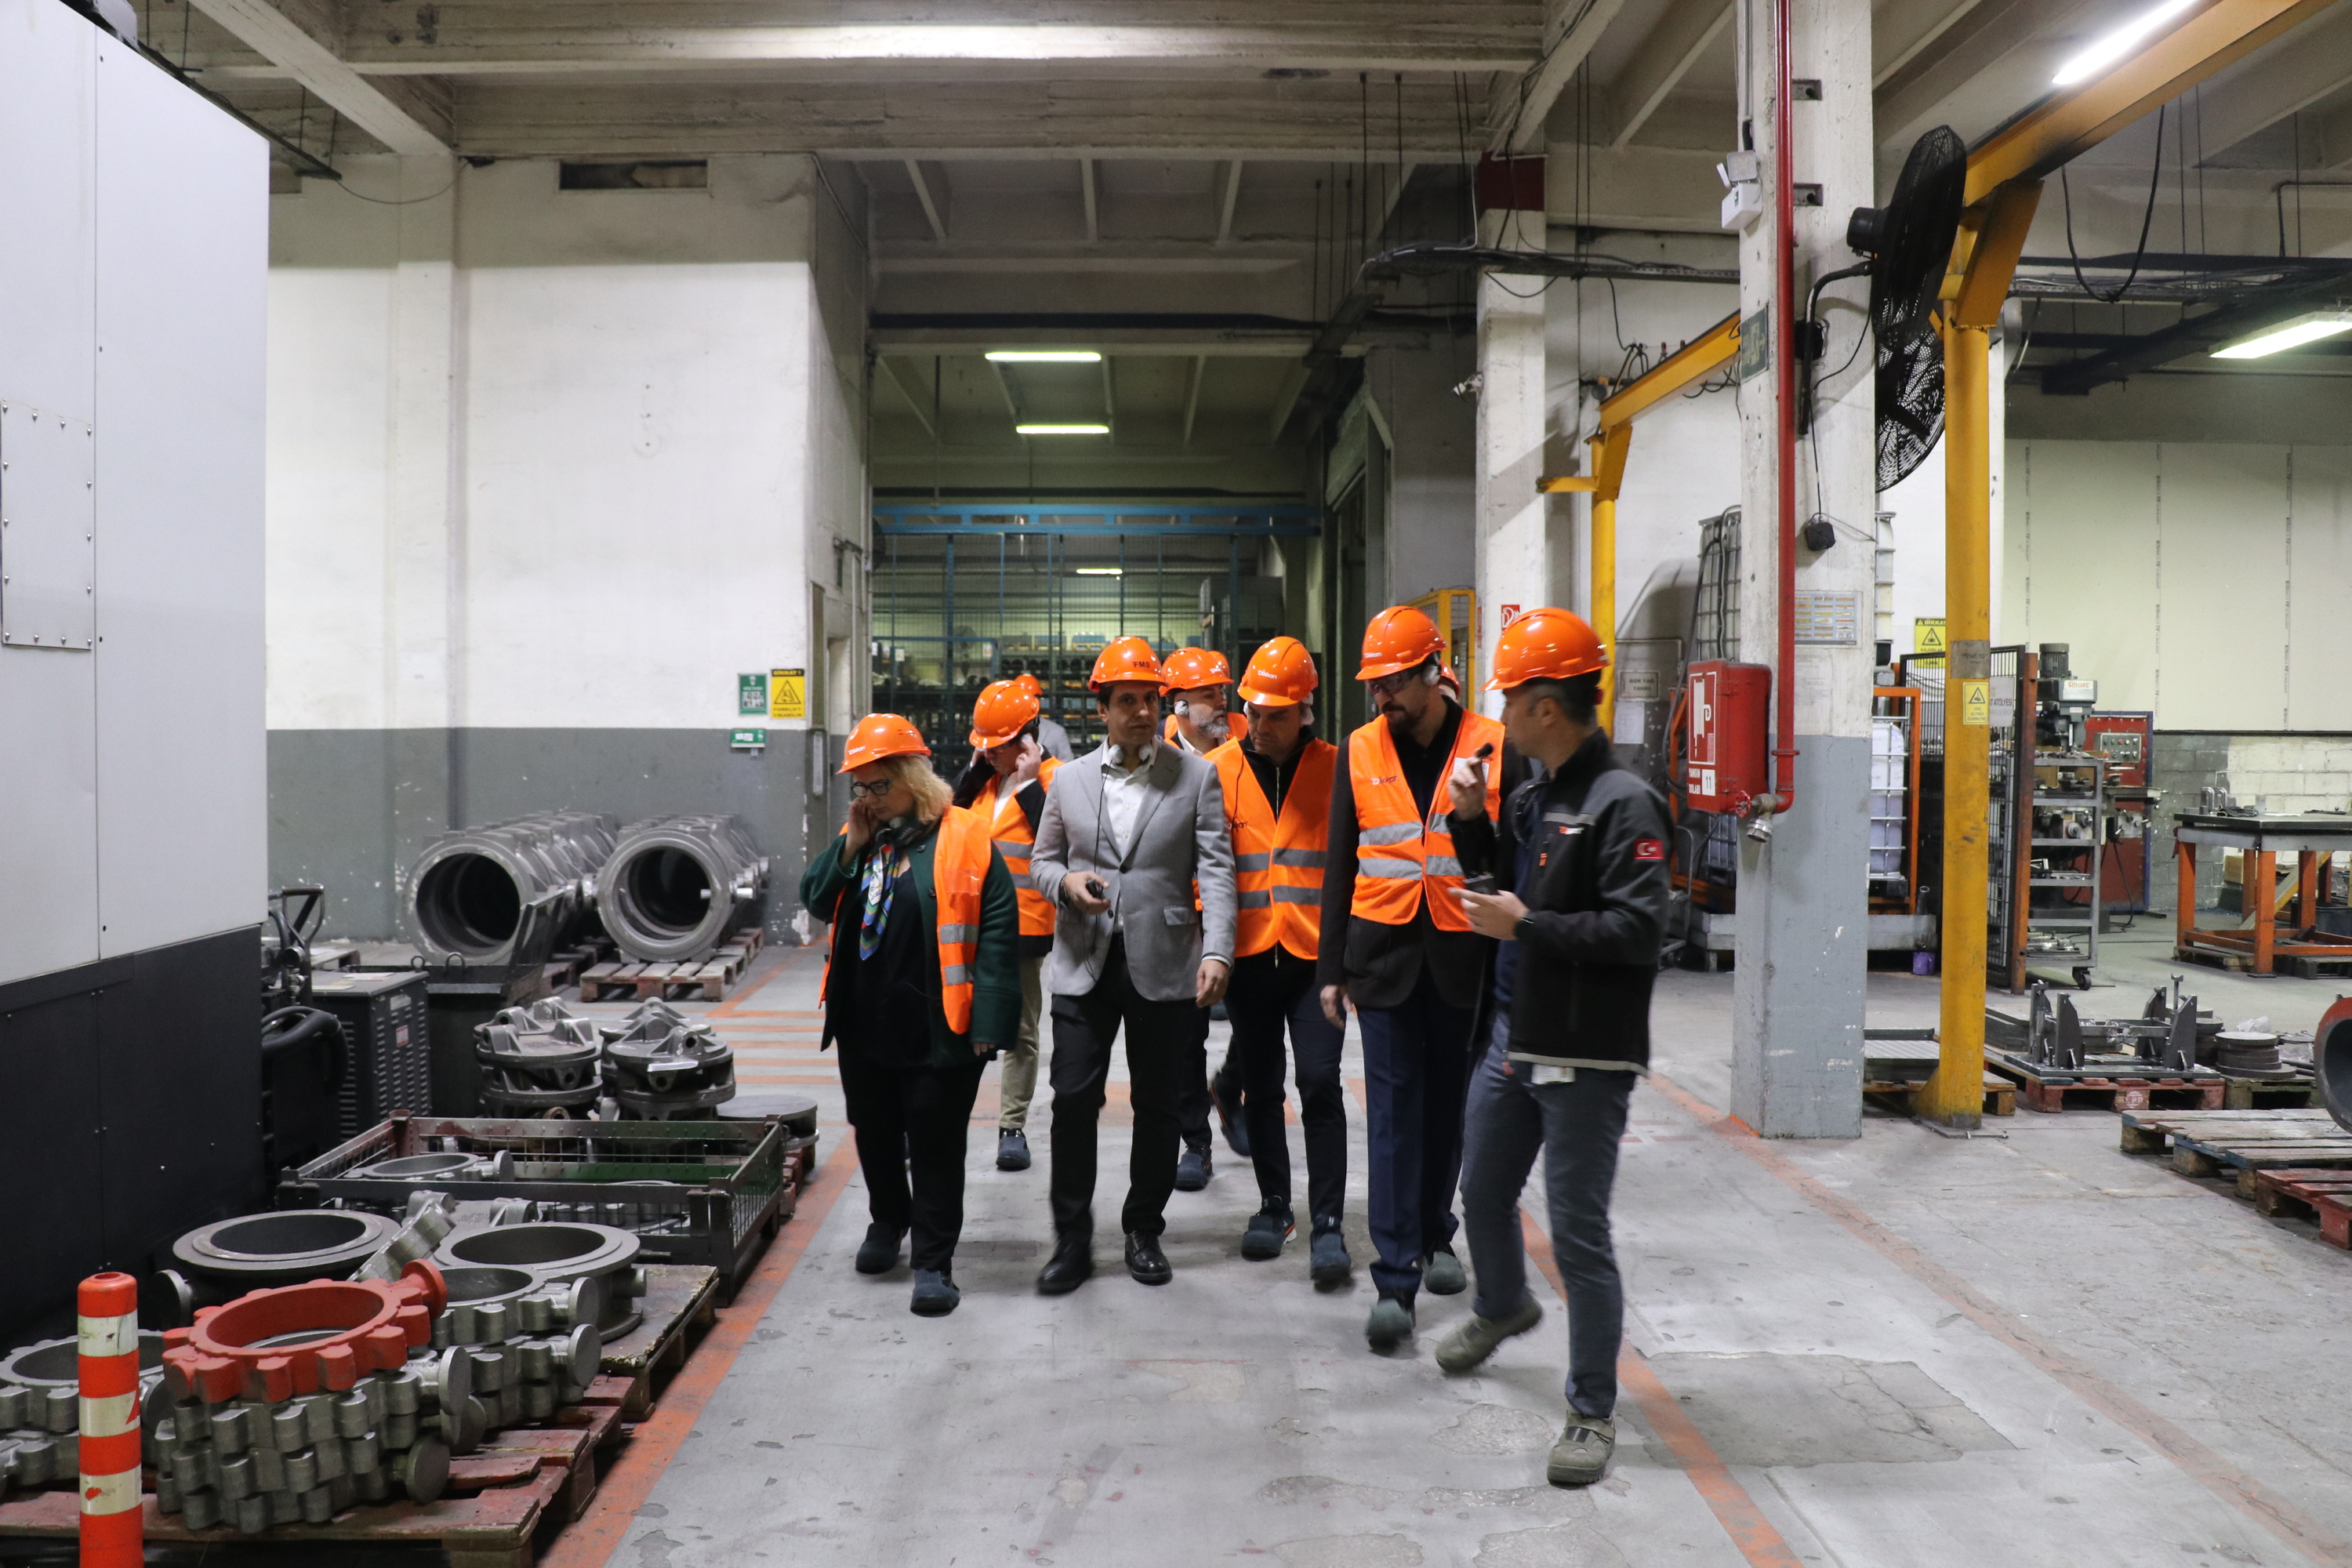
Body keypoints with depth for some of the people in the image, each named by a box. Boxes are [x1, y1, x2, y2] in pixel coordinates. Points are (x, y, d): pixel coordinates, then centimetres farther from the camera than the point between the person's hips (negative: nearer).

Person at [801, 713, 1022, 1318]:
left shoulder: (964, 838, -11)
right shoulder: (857, 838, 9)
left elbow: (997, 931, -13)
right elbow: (816, 901, 6)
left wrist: (988, 1019, -16)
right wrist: (851, 847, -8)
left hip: (938, 1032, -6)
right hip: (863, 1025, 6)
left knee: (935, 1148, 3)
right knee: (875, 1135, 21)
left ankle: (934, 1262, 13)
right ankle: (887, 1221, 45)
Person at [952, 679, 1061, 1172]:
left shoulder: (1054, 779, -8)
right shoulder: (987, 776, 12)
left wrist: (1029, 783, -20)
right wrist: (976, 767, -1)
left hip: (1023, 924, -5)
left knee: (1020, 1030, 5)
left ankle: (1012, 1128, 14)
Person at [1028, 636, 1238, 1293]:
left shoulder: (1195, 777, 2)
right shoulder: (1069, 780, 9)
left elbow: (1216, 871, -4)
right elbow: (1042, 859, 16)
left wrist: (1217, 951, -16)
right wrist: (1067, 881, -8)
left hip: (1163, 967, -1)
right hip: (1084, 964, 1)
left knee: (1156, 1104, 8)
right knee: (1073, 1099, -1)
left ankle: (1144, 1231, 25)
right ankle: (1072, 1240, 12)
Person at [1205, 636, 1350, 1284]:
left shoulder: (1335, 767, -1)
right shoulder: (1220, 770, 2)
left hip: (1316, 952, -2)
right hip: (1250, 954, 2)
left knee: (1319, 1082, -8)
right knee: (1261, 1087, 12)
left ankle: (1328, 1222, 0)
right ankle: (1274, 1205, 27)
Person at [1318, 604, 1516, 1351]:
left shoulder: (1494, 750, -3)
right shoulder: (1363, 752, 3)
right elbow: (1341, 865, 8)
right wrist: (1332, 967, 5)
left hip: (1462, 957, 0)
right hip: (1384, 955, 0)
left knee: (1447, 1103, 14)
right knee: (1392, 1113, -3)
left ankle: (1435, 1237, 35)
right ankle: (1395, 1281, -3)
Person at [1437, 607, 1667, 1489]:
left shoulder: (1621, 805, -17)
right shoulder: (1532, 797, 10)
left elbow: (1639, 930, -24)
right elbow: (1498, 871, 26)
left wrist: (1526, 927, -20)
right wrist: (1470, 816, 8)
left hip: (1584, 1059, -9)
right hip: (1511, 1039, 9)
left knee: (1579, 1235, -2)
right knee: (1483, 1193, 24)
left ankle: (1592, 1413, 13)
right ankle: (1502, 1307, 53)